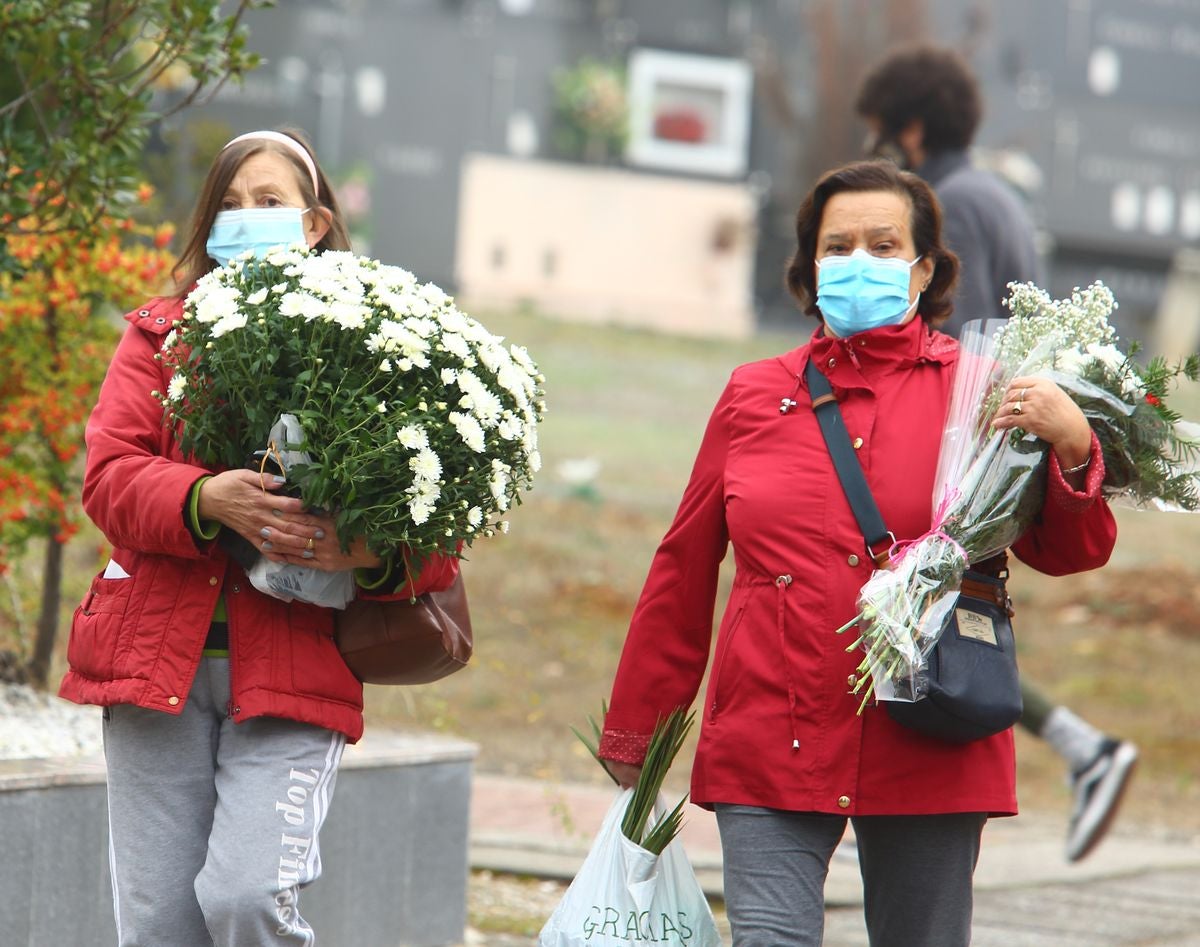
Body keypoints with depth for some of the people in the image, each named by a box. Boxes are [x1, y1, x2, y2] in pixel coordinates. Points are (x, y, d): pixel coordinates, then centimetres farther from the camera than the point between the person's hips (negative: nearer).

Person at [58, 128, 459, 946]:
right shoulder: (160, 336, 12)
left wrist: (376, 555, -19)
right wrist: (206, 501, -20)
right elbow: (110, 478, -1)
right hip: (158, 659, 2)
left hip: (294, 667, -2)